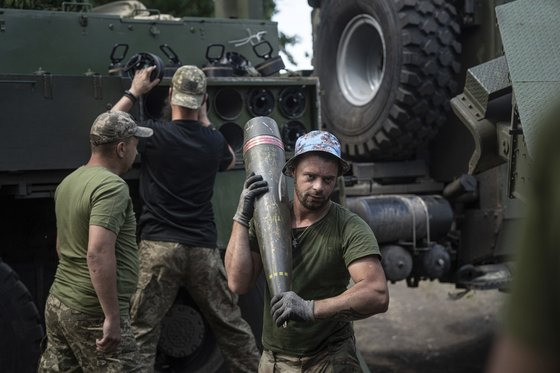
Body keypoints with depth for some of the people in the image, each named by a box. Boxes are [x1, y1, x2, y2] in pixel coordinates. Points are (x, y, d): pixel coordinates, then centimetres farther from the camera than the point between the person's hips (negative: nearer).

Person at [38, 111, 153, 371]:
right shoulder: (112, 186, -17)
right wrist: (112, 317, -25)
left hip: (58, 302, 9)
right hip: (93, 312, -9)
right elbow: (98, 254, -27)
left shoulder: (69, 181, 10)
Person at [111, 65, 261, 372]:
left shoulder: (155, 134, -7)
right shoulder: (214, 141, 5)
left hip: (159, 246, -3)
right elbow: (229, 160, 29)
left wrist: (133, 93, 17)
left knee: (141, 331, 0)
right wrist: (203, 117, 30)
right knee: (231, 326, 15)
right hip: (204, 249, 4)